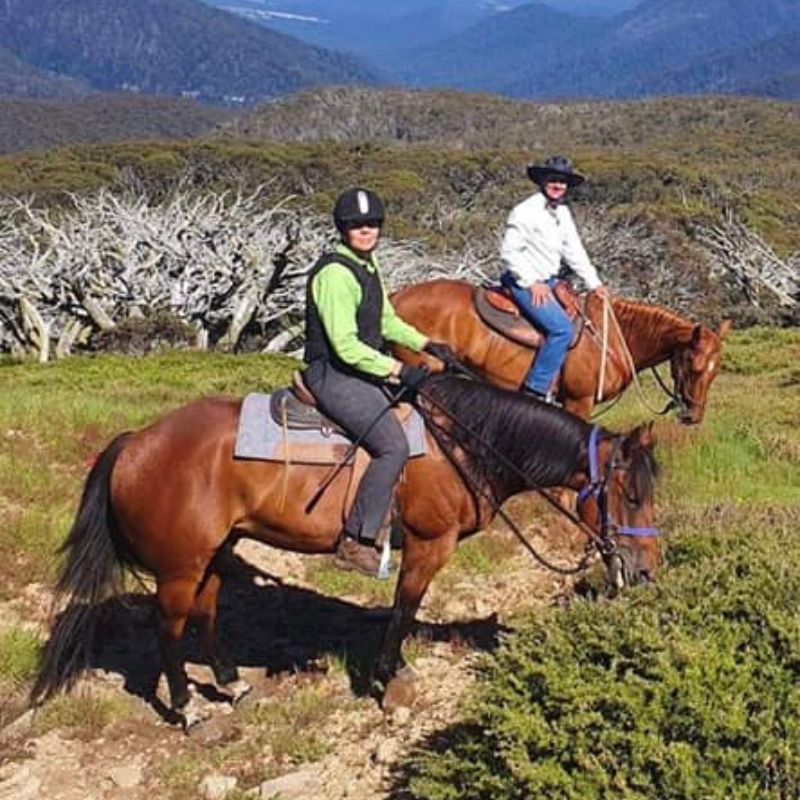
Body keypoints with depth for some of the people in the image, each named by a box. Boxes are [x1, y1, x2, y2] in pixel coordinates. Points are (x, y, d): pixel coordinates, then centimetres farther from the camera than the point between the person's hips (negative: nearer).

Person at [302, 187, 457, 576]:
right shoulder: (335, 273, -19)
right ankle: (355, 543, -20)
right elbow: (345, 345, -24)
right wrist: (398, 370, -23)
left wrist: (426, 345, 9)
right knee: (393, 445, -24)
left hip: (364, 368, 10)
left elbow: (387, 321, 22)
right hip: (332, 374, -10)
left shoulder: (368, 263, 11)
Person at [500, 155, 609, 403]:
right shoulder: (526, 211, -15)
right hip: (523, 283, -10)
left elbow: (574, 251, 16)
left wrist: (594, 283, 11)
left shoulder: (563, 213, 11)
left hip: (548, 281, 10)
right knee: (562, 328, -22)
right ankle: (536, 388, -18)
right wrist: (532, 283, -19)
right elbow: (509, 252, -16)